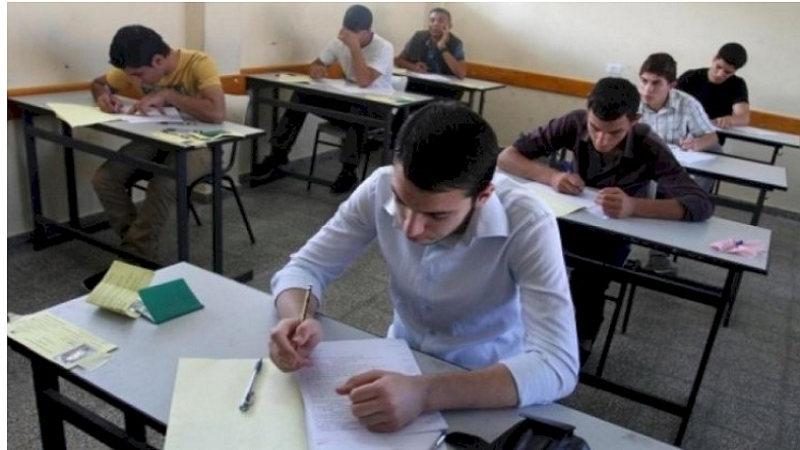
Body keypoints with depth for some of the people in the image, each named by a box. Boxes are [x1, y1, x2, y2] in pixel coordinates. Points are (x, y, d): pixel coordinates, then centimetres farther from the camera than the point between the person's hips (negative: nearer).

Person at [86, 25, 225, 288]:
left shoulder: (199, 64, -24)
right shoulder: (138, 68, -6)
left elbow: (217, 113, -40)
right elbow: (99, 83, 11)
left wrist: (167, 94, -32)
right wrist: (104, 96, -13)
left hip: (197, 144, -6)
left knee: (161, 186, -34)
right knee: (103, 179, -15)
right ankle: (140, 252, -4)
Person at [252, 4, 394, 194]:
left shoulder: (384, 48, -20)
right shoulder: (339, 43, -1)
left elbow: (363, 81, -32)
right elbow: (316, 64, 8)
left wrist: (354, 46, -31)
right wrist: (316, 69, -16)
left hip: (378, 108, -5)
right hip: (348, 101, 6)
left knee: (358, 109, -40)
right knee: (302, 96, -11)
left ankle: (349, 171, -30)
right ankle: (279, 152, -4)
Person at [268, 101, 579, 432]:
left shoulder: (528, 225, -26)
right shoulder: (381, 189, -16)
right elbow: (305, 267, -7)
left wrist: (425, 393, -42)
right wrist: (297, 320, -27)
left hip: (491, 387, -2)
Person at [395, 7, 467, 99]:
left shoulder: (456, 44, -8)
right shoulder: (418, 37, 2)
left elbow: (461, 74, -22)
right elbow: (398, 60, 11)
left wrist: (442, 47, -21)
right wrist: (413, 67, -10)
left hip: (443, 90, -2)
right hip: (416, 87, 2)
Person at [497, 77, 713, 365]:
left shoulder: (649, 149, -25)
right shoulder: (575, 123, -19)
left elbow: (702, 205, -34)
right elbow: (506, 157, -16)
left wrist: (633, 206, -50)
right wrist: (551, 176, -36)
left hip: (614, 232, -2)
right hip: (569, 219, 2)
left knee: (585, 285, -30)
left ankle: (579, 343, 0)